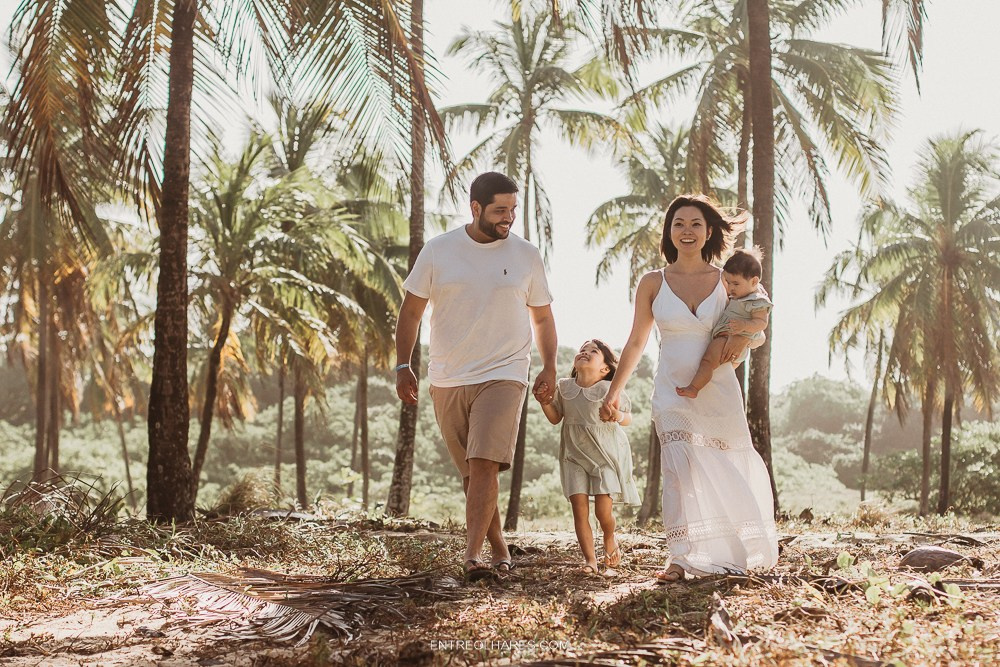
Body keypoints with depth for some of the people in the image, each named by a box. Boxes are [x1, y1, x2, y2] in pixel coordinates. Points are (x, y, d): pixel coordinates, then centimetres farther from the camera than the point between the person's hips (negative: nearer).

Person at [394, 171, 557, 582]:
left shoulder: (526, 256, 3)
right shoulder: (438, 251, 1)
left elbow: (542, 318, 13)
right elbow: (410, 311, 6)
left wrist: (550, 368, 3)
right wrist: (402, 366, 0)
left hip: (503, 376, -2)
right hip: (446, 380, 2)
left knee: (484, 464, -18)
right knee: (470, 472, 8)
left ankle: (473, 554, -20)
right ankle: (499, 549, 22)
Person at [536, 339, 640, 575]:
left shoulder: (611, 389, -8)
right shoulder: (563, 387, 2)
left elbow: (629, 418, 2)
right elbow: (555, 418, 9)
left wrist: (618, 416, -20)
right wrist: (544, 401, -9)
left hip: (607, 453, -3)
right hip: (574, 454, 3)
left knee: (603, 510, -8)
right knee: (579, 508, -7)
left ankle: (610, 540, 25)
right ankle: (589, 559, 2)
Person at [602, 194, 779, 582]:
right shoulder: (653, 283, 3)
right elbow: (636, 341, 9)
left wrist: (743, 336, -10)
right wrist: (615, 390, 5)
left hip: (719, 390, 1)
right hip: (673, 390, -1)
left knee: (730, 471, 9)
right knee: (679, 468, -17)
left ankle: (741, 551, 32)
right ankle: (681, 559, -16)